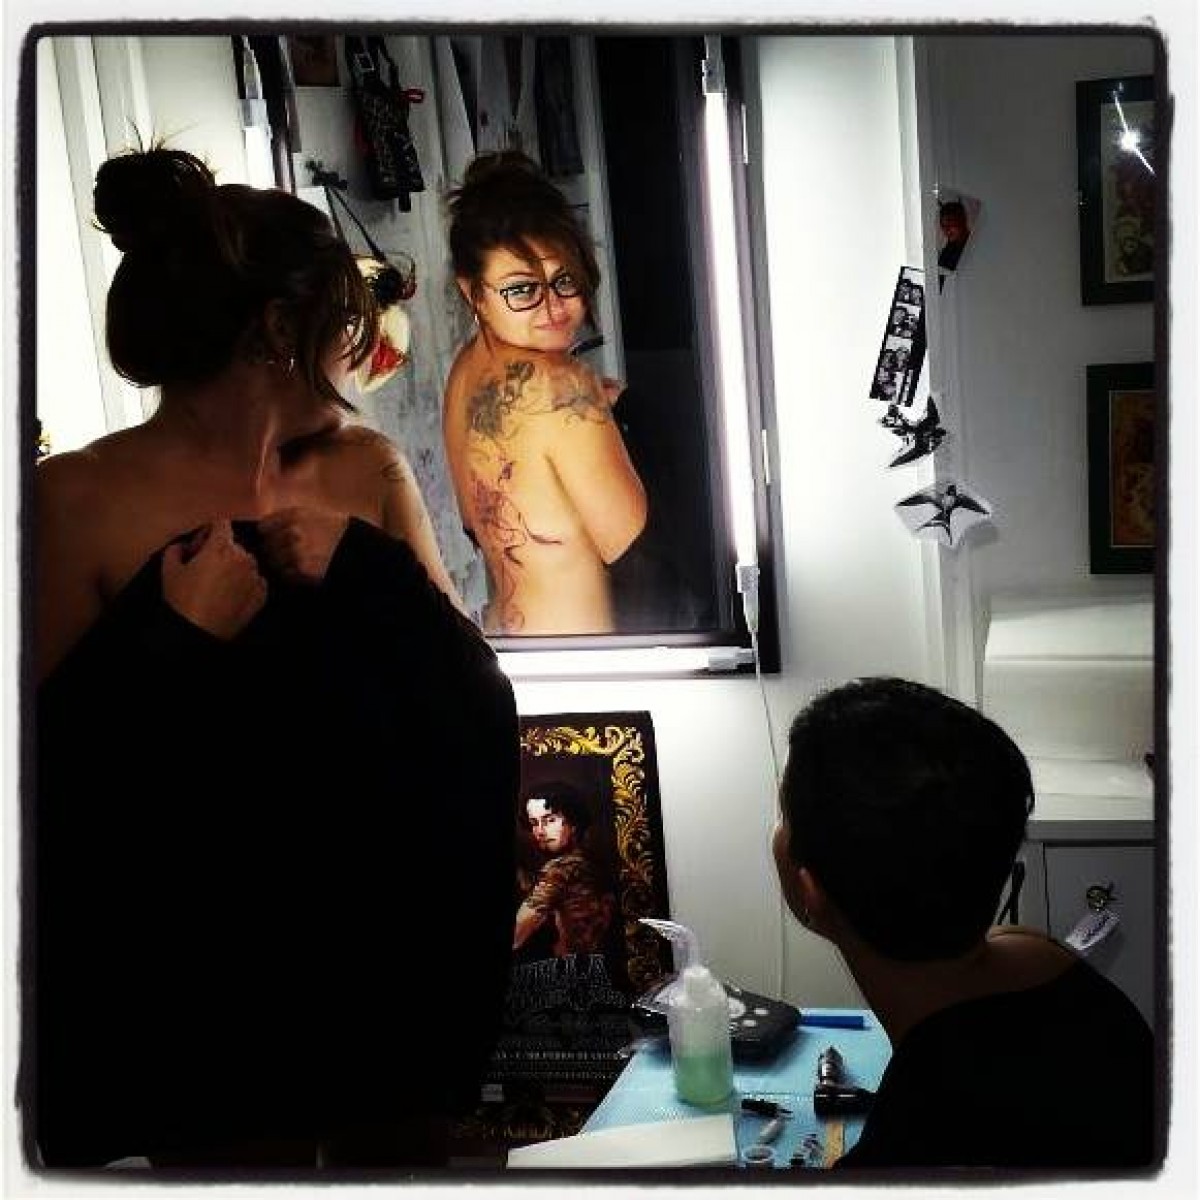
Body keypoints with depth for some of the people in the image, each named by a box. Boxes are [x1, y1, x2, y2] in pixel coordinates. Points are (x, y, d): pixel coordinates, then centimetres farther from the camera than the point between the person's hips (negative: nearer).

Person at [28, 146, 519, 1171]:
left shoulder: (367, 471, -1)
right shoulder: (75, 502, -12)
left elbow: (485, 716, -4)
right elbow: (47, 780, -13)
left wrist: (365, 563, -17)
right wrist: (169, 635, -25)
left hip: (396, 957, 4)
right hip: (198, 986, -4)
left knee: (406, 1151, 21)